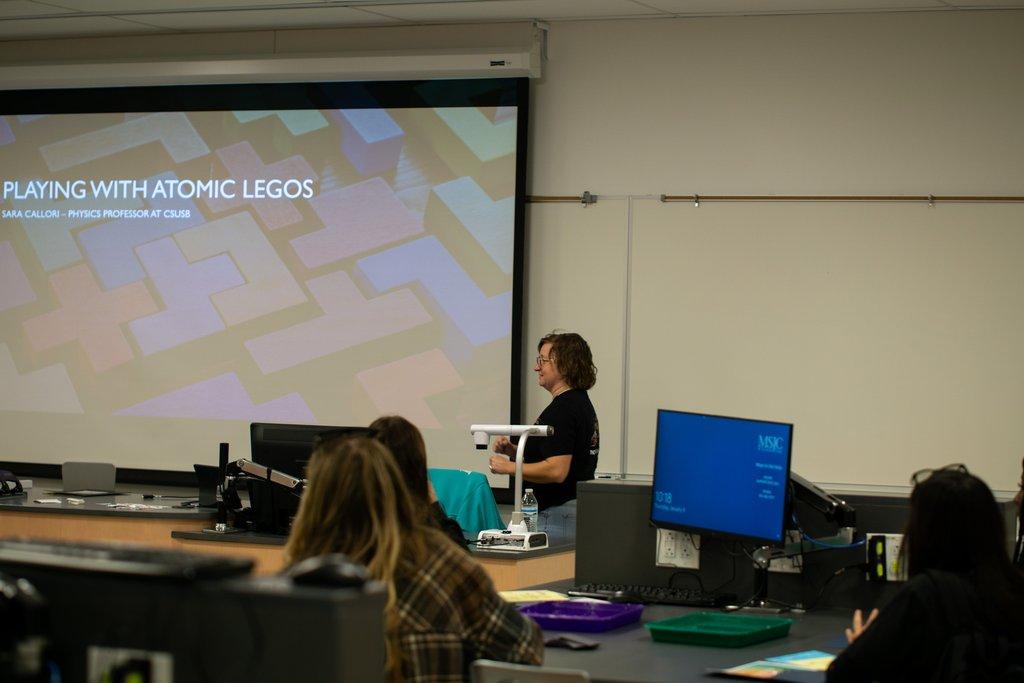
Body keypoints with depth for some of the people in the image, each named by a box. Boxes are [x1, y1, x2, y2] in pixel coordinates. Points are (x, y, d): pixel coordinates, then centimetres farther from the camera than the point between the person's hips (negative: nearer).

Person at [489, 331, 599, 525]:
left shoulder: (563, 409, -17)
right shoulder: (580, 402, 17)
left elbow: (556, 470, -25)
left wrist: (508, 467, -14)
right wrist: (513, 451, 10)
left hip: (561, 510, -11)